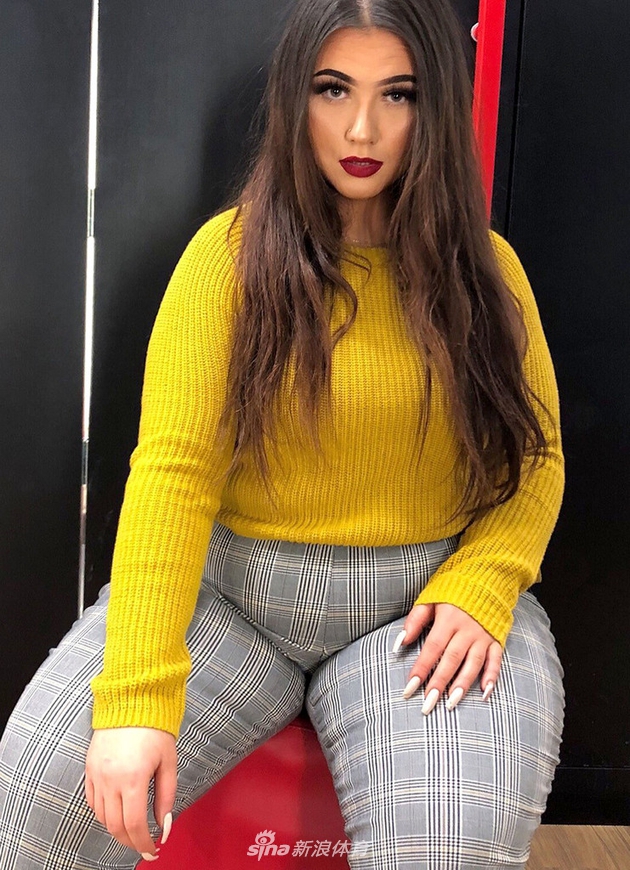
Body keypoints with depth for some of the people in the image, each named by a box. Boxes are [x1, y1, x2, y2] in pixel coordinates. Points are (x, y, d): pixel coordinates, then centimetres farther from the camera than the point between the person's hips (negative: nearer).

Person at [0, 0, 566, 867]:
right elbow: (172, 467, -12)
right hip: (226, 594, 0)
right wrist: (134, 695, -22)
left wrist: (479, 587, -14)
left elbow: (535, 463, 8)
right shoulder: (231, 251, -3)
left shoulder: (484, 267, 5)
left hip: (422, 603, 1)